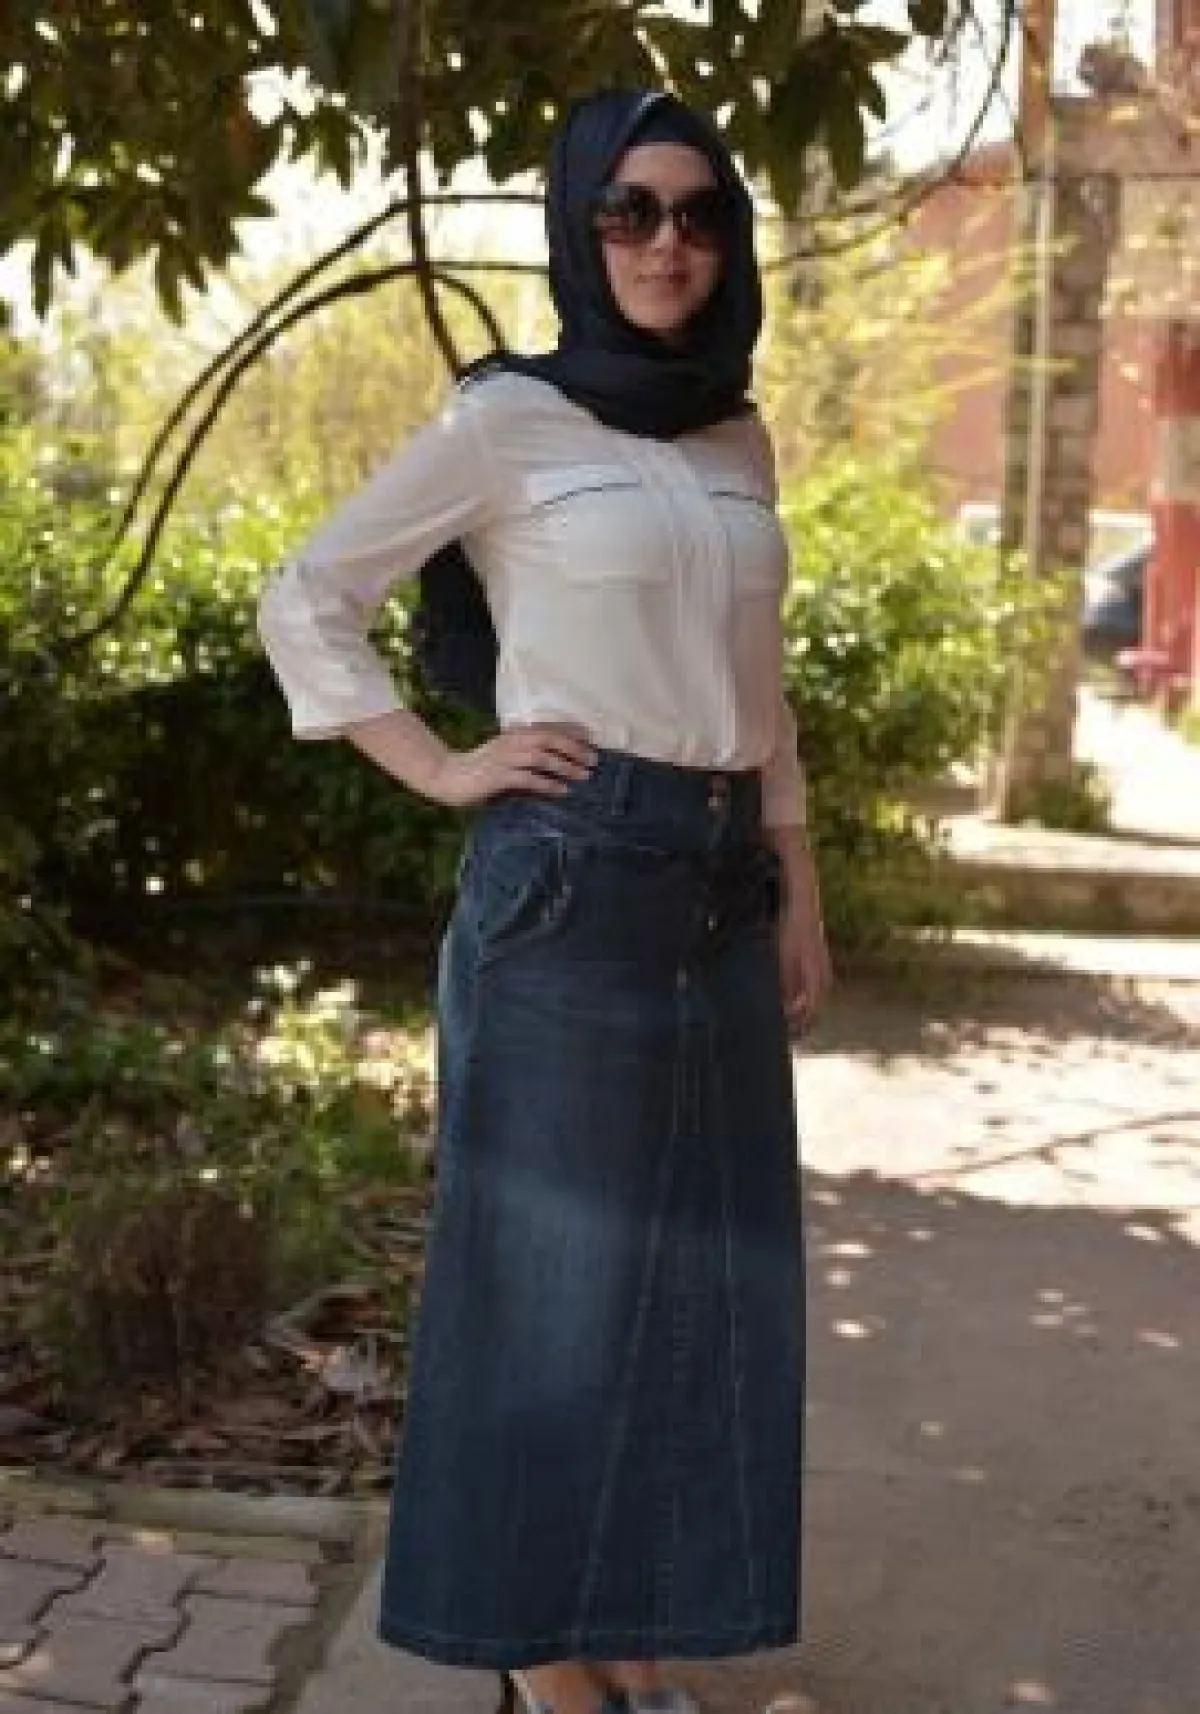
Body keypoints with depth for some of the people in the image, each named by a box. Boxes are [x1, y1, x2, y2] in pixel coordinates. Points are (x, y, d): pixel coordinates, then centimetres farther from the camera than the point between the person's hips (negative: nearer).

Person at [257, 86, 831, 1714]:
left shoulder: (739, 440, 12)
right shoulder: (506, 418, -6)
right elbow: (305, 601, -1)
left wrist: (797, 888, 14)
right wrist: (442, 770, -7)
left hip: (720, 887, 7)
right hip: (569, 882, -6)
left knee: (695, 1261, 11)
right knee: (551, 1259, 2)